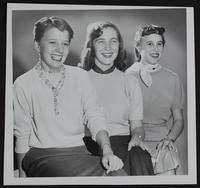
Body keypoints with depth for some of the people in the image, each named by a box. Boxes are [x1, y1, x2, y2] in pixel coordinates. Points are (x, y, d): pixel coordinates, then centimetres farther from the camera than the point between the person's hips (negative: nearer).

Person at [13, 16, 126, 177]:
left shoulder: (81, 77, 9)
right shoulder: (22, 84, 1)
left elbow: (95, 118, 4)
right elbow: (22, 135, 5)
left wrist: (107, 150, -13)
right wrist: (22, 176, 2)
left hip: (79, 151, 3)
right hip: (42, 154, -3)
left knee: (119, 175, -26)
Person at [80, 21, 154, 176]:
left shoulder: (130, 82, 16)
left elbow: (137, 125, 16)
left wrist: (137, 137, -9)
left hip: (123, 140, 3)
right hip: (91, 143, -2)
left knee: (140, 159, -31)